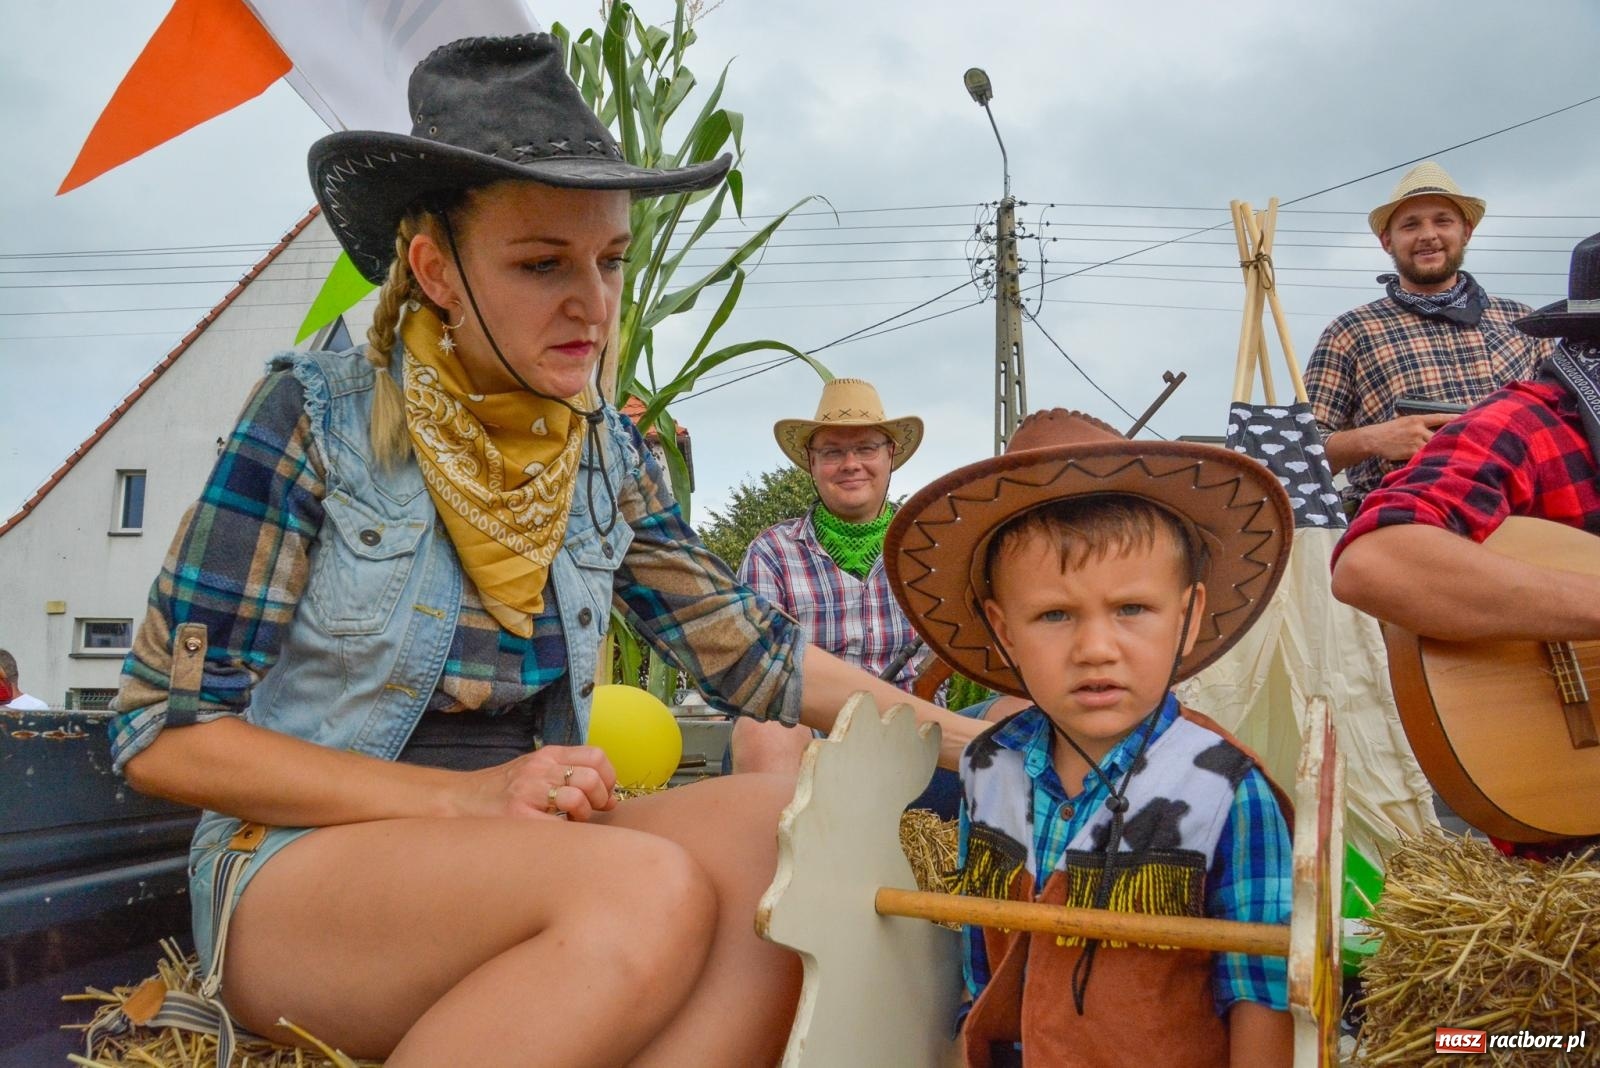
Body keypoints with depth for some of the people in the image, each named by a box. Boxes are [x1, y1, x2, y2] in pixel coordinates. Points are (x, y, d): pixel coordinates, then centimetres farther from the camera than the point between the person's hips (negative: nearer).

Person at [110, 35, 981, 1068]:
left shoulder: (606, 452, 4)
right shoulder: (317, 416, -10)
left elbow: (753, 654, 9)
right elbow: (161, 729, -10)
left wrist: (961, 735, 1)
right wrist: (465, 795, -20)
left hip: (521, 874, 5)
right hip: (300, 868, -4)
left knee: (775, 819, -25)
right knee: (650, 888, -32)